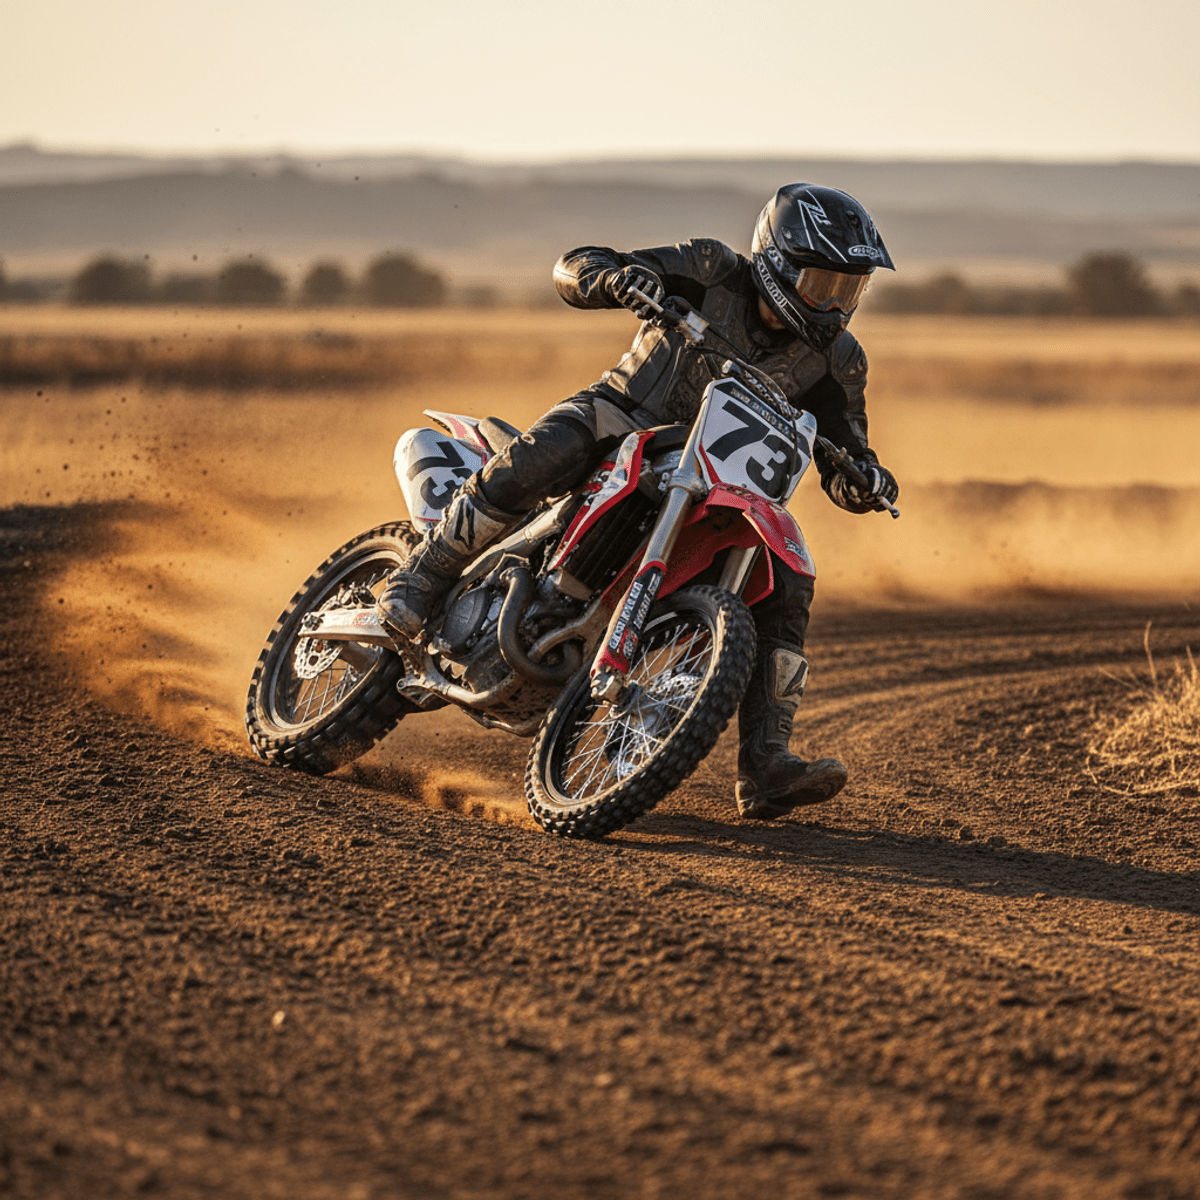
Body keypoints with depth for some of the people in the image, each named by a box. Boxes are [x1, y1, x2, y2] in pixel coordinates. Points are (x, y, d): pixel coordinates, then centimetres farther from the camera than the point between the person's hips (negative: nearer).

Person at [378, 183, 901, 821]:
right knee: (545, 451, -36)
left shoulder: (834, 360, -2)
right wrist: (618, 278, -36)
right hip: (624, 416, -3)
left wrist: (867, 479, -27)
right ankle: (423, 574, -20)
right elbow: (573, 267, -12)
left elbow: (843, 469, -1)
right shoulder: (711, 273, -11)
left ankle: (764, 768, -18)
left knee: (783, 583, -17)